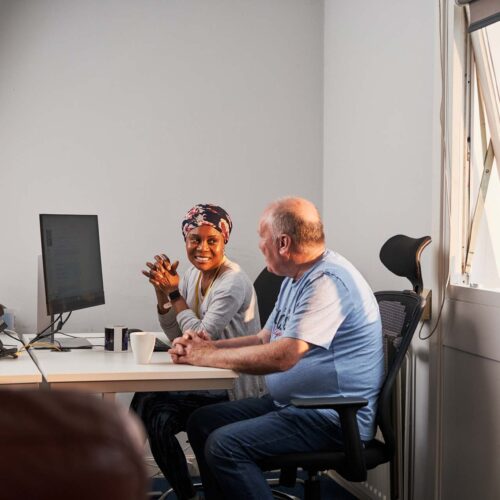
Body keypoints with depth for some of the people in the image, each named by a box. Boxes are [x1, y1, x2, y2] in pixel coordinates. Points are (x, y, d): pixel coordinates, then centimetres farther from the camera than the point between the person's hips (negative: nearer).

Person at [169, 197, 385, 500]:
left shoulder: (329, 281, -21)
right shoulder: (296, 279, 14)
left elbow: (283, 356, -29)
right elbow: (265, 340, 18)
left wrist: (208, 356, -17)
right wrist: (206, 346, 1)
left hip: (333, 417, -11)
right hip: (293, 404, 11)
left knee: (225, 445, -24)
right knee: (201, 422, 10)